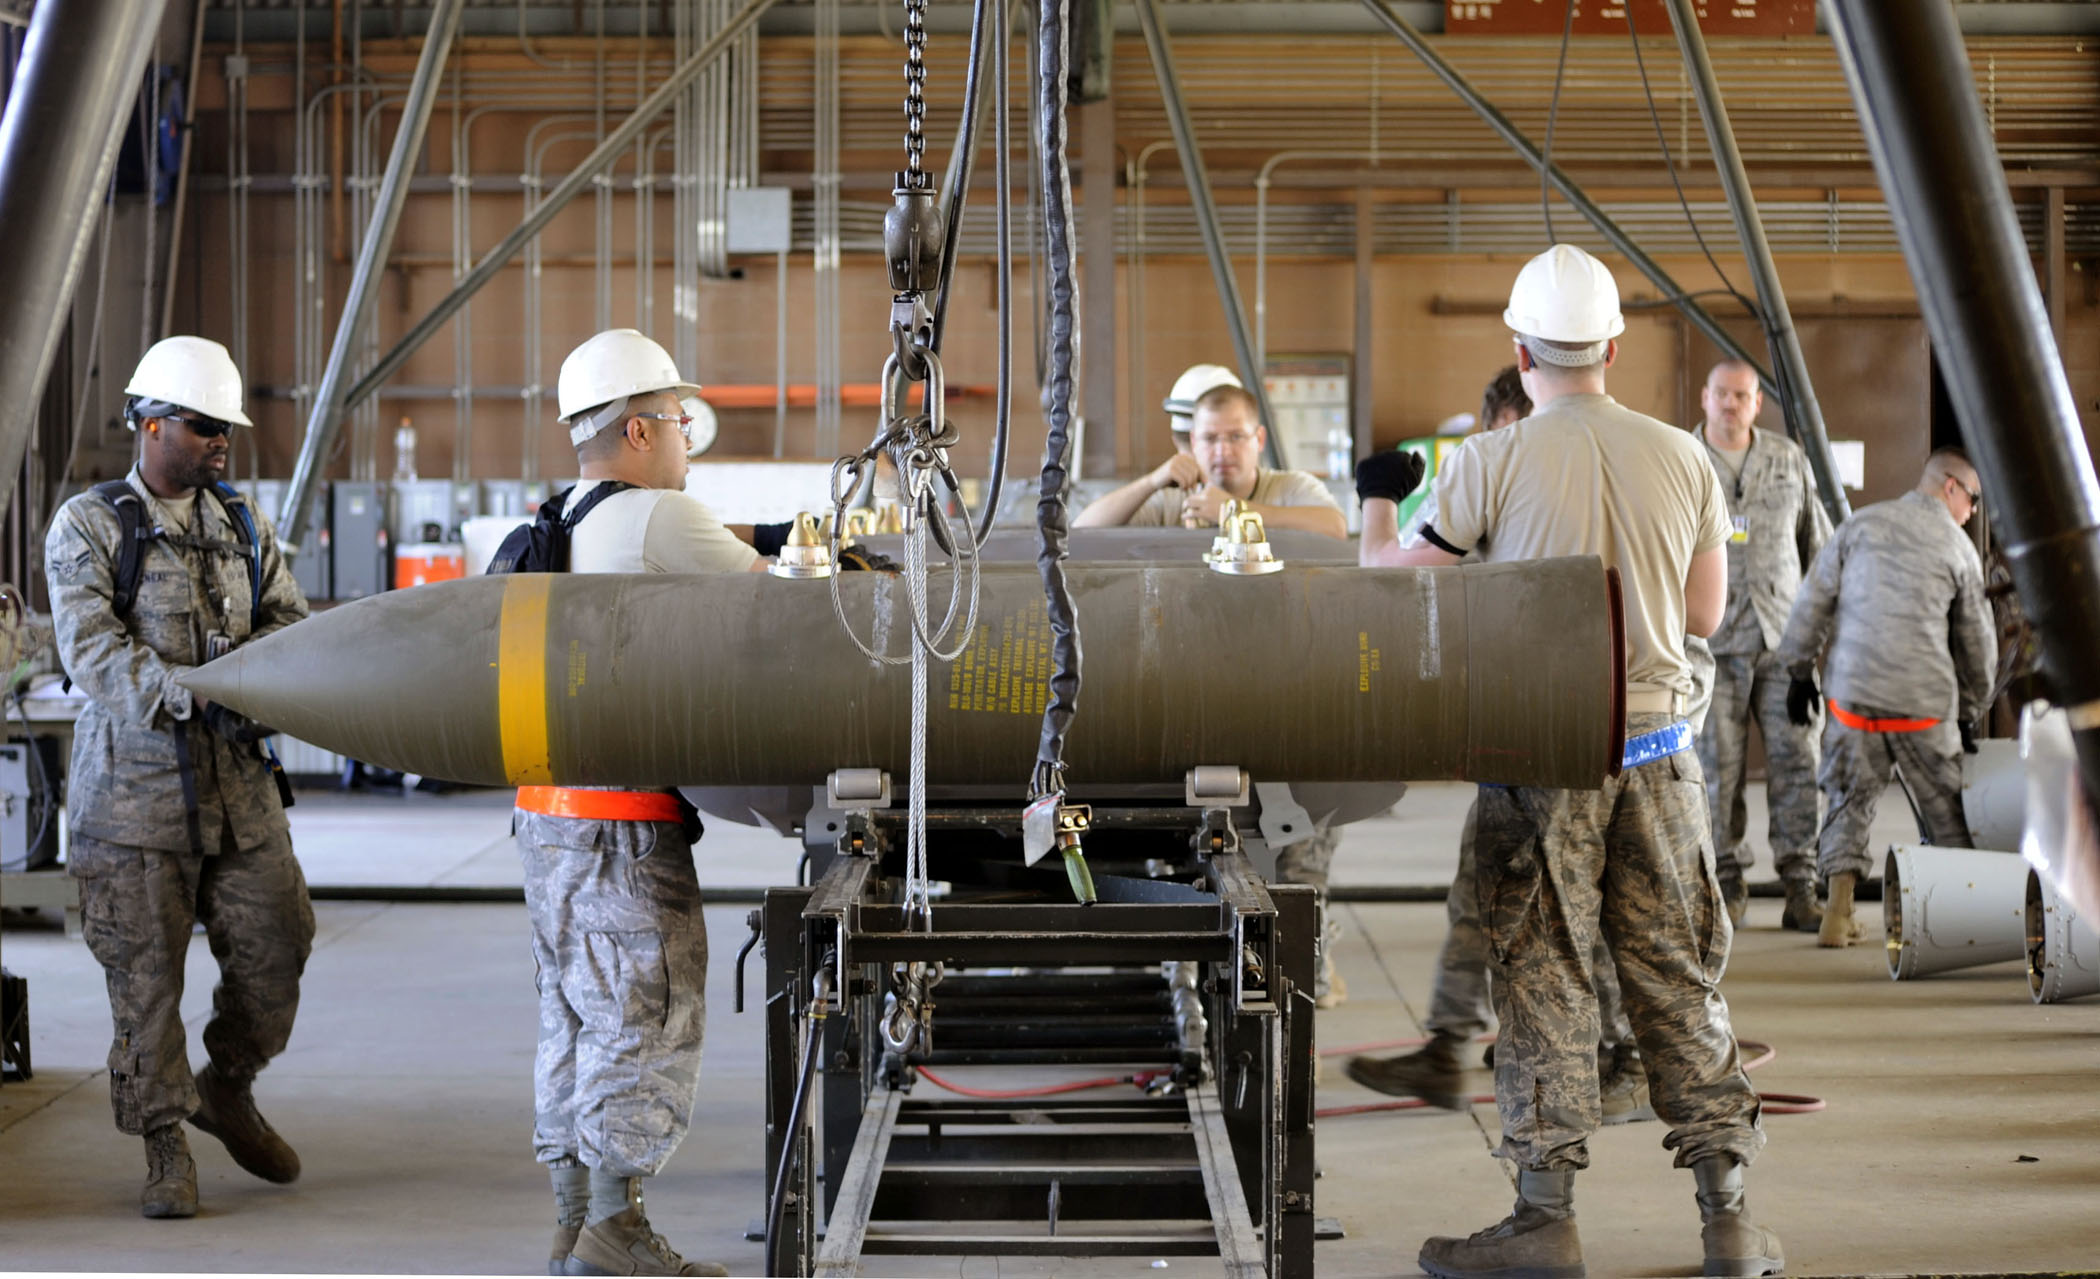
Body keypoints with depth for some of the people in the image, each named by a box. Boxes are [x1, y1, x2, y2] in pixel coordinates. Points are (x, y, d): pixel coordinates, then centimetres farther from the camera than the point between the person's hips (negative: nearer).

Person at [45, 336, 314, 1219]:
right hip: (134, 783, -4)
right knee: (145, 974, -1)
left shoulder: (242, 529, 13)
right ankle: (165, 1147, 10)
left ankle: (226, 1088, 29)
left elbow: (289, 622, 9)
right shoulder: (87, 527, -2)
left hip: (238, 782, 5)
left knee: (276, 943, 4)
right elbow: (91, 651, -14)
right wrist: (189, 693, -26)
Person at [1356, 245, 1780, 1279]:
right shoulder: (1683, 459, 2)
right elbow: (1705, 613, 11)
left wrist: (1374, 496, 18)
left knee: (1541, 978, 3)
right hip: (1656, 746, 3)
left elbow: (1388, 576, -1)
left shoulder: (1490, 464, -9)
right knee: (1680, 978, 9)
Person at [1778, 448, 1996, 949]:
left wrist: (1800, 671, 14)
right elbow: (1976, 641, 9)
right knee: (1946, 807, 11)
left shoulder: (1861, 524, 6)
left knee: (1850, 798, 10)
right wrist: (1971, 712, 20)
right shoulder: (1958, 548, 3)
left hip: (1852, 693, 2)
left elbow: (1814, 601, 5)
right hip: (1925, 702, -1)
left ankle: (1839, 910, 0)